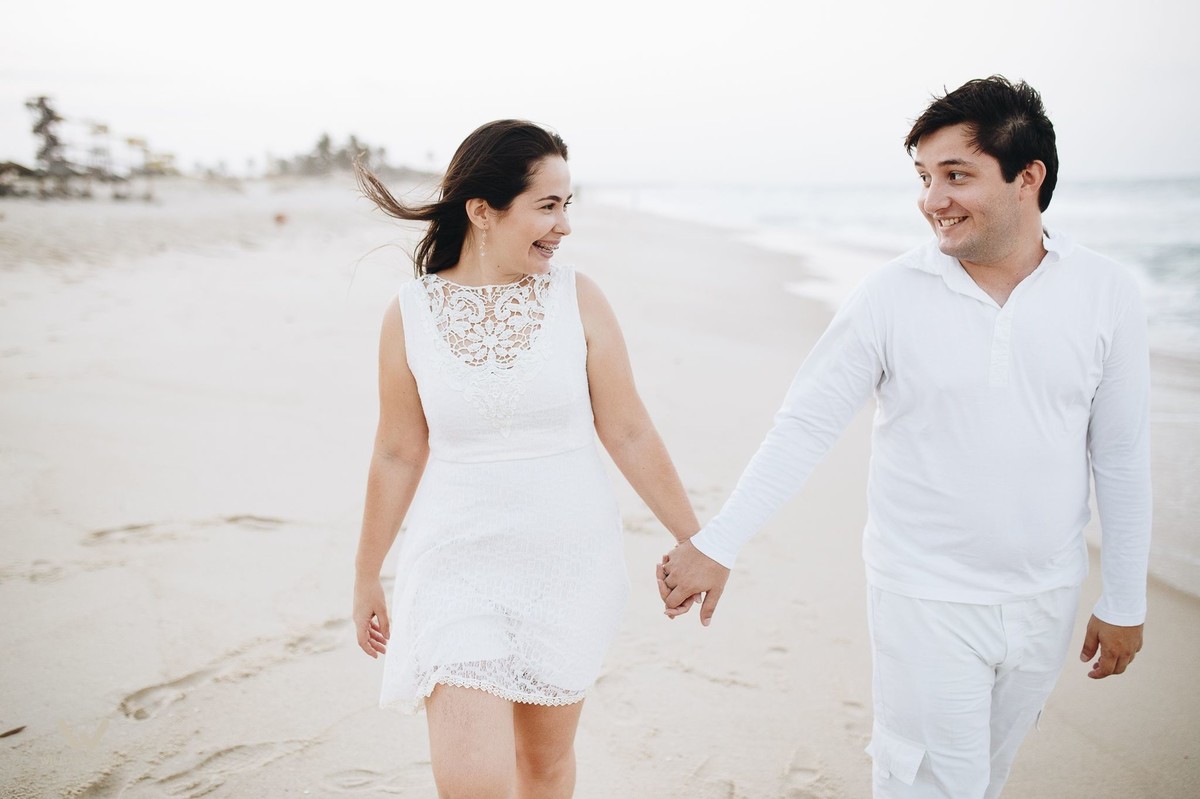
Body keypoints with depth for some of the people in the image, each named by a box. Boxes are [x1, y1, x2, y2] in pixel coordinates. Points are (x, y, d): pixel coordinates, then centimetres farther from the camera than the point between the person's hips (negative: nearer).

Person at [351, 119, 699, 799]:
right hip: (459, 564, -1)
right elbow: (398, 456, 3)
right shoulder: (410, 313, -6)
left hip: (570, 562, 1)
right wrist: (367, 577, 11)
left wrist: (696, 541, 2)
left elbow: (629, 433, -2)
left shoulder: (577, 297, -6)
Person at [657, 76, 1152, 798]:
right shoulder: (892, 296, -11)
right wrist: (716, 544, -14)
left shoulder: (1106, 293, -6)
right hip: (926, 598, -3)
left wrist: (1125, 602, 6)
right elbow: (803, 427, -9)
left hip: (1046, 598, 3)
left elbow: (1122, 459, 1)